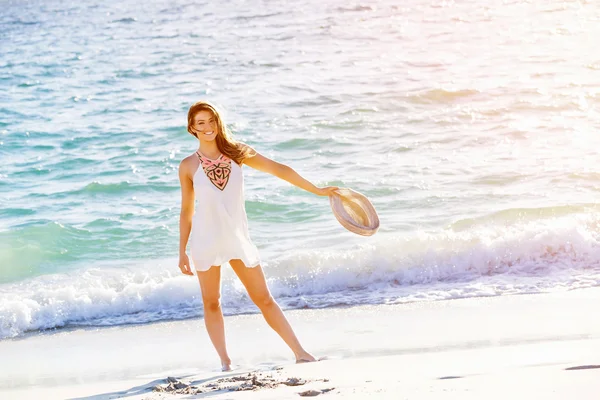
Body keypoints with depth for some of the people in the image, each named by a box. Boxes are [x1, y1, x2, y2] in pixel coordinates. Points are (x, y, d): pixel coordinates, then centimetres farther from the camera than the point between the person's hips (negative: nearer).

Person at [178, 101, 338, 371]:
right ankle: (225, 361, 11)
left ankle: (300, 353, 4)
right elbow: (187, 211, 6)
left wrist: (316, 190, 8)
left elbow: (278, 169, 6)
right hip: (205, 240, -1)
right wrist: (182, 251, 5)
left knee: (264, 299, 3)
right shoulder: (188, 166, 0)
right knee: (211, 302, 3)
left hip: (238, 238, 1)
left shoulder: (236, 152, 3)